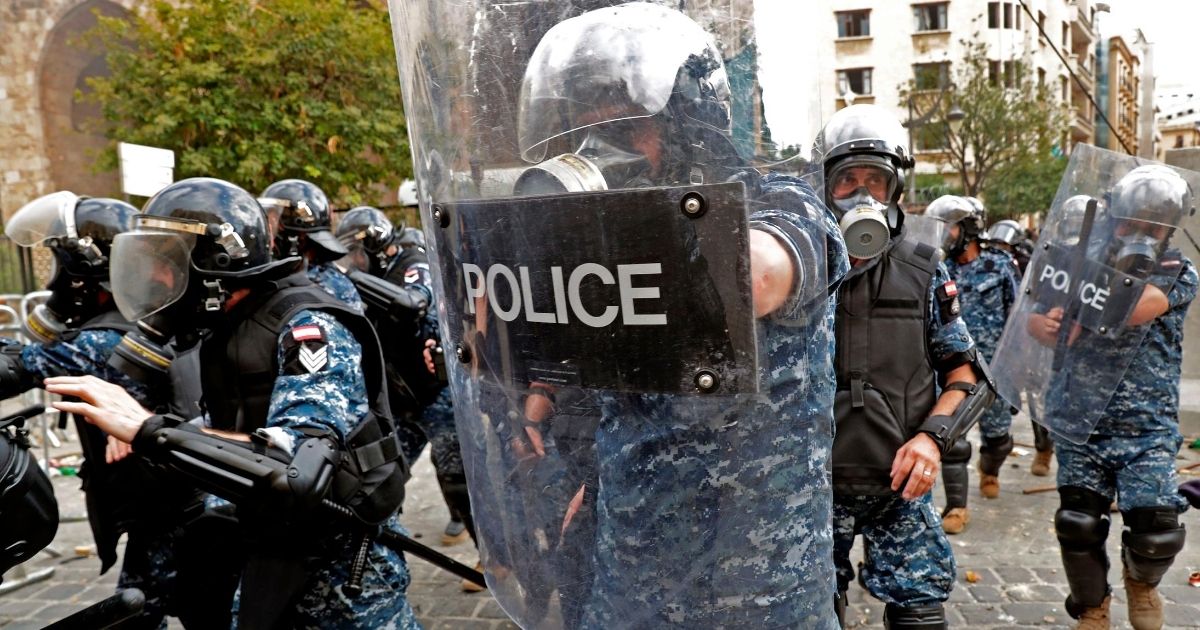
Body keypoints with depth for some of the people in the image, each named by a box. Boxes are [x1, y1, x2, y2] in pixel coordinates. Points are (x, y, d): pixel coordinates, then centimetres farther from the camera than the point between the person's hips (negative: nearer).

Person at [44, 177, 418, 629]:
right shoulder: (225, 333, 5)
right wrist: (135, 431, 2)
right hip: (270, 561, 8)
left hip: (345, 574, -8)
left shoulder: (309, 328, -21)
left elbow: (296, 467, -33)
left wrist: (150, 430, -31)